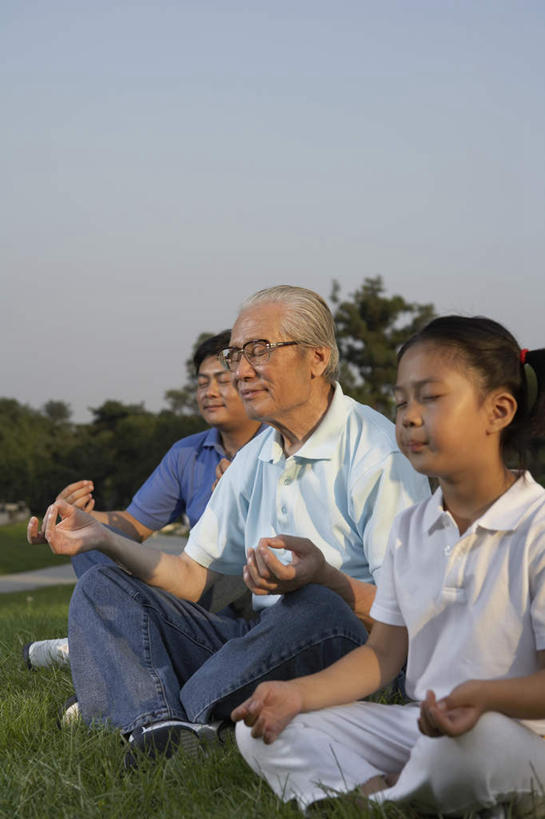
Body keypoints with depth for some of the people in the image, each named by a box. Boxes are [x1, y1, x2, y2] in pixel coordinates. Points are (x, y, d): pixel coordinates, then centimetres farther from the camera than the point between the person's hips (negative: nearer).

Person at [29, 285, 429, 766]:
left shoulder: (379, 454, -10)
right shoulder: (254, 459, 16)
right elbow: (192, 576, 18)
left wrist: (322, 578, -34)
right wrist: (102, 539, 4)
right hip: (262, 640, 8)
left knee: (315, 607, -41)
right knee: (103, 590, 1)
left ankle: (186, 713, -22)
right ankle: (161, 727, -28)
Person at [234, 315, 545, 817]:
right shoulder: (410, 529, 12)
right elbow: (383, 654, 12)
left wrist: (483, 697, -34)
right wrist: (299, 694, -4)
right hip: (418, 726, 7)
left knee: (470, 739, -43)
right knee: (260, 732, -5)